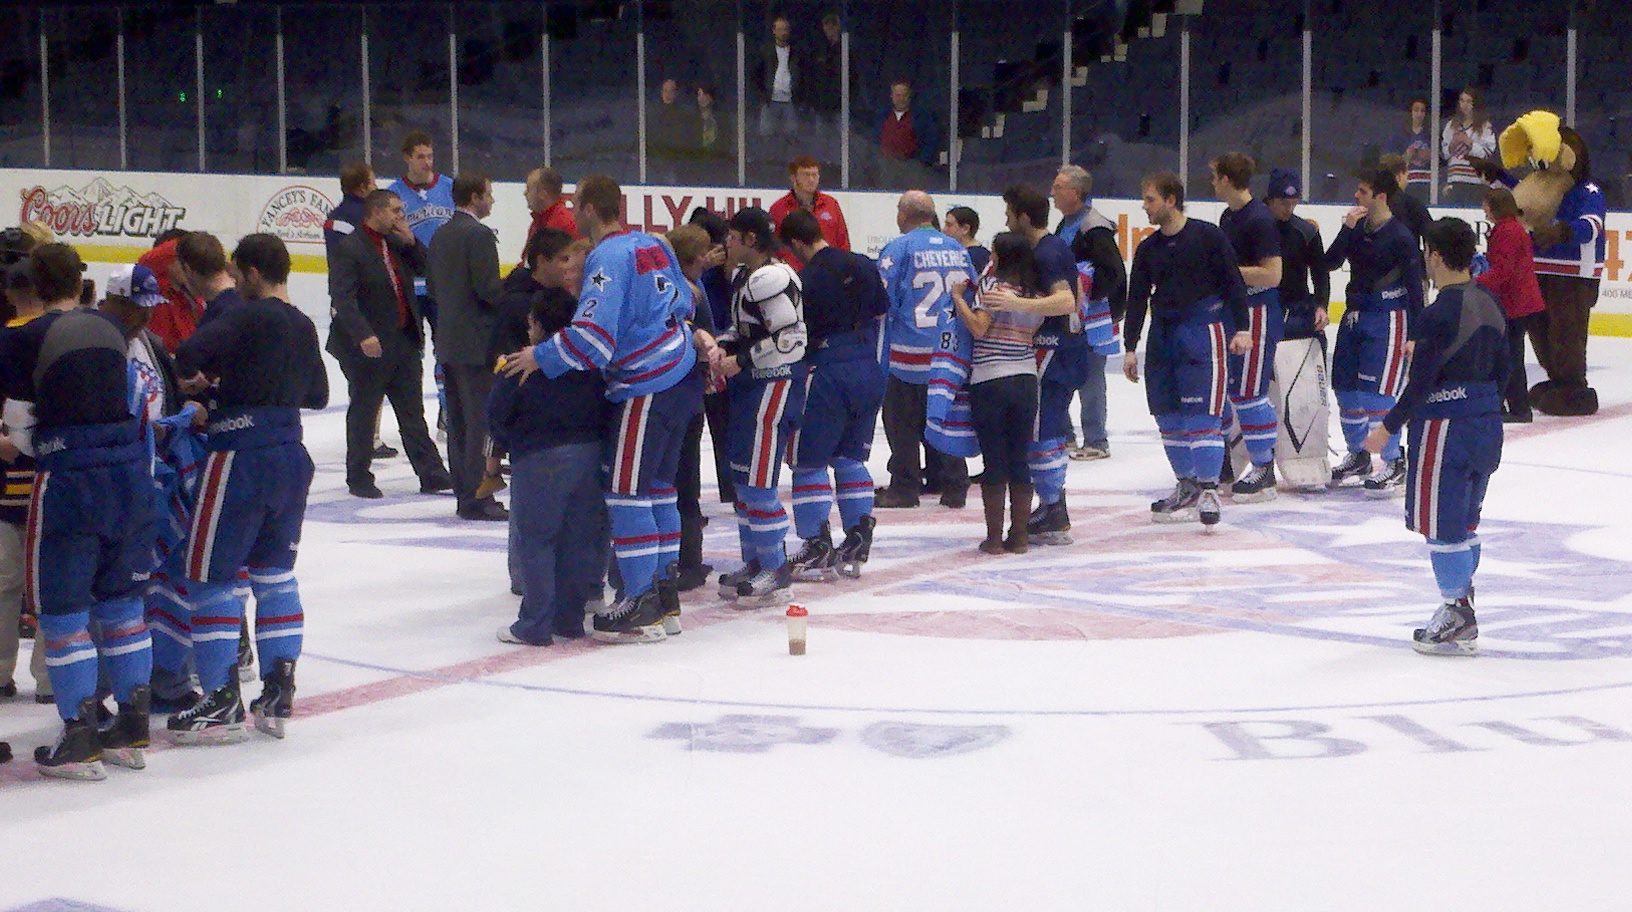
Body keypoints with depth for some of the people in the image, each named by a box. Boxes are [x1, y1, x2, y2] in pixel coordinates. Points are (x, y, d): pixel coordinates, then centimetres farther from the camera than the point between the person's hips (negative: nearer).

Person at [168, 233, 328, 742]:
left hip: (241, 457, -8)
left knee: (209, 576, 1)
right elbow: (316, 395, 22)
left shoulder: (248, 317, -12)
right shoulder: (303, 326, 11)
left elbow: (190, 355, -24)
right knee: (275, 573, 15)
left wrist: (201, 374, -3)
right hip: (291, 455, 8)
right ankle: (278, 696, 14)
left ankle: (222, 704, 0)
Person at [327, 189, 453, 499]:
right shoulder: (349, 248, -13)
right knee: (363, 413, 7)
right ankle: (358, 479, 18)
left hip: (405, 342, 7)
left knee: (413, 414, 10)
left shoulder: (397, 243, 10)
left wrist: (410, 241, -3)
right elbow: (342, 297, -20)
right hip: (369, 345, -7)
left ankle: (431, 474, 13)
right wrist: (363, 335, -29)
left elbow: (425, 268, 13)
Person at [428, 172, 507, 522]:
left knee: (459, 422, 12)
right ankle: (476, 499, -4)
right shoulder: (479, 235, -14)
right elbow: (489, 287, -19)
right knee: (482, 421, -5)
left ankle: (464, 494, 17)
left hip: (448, 342, 9)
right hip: (477, 344, -9)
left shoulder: (440, 235, 12)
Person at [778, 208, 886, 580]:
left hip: (827, 376, -6)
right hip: (869, 374, 6)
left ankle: (817, 548, 0)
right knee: (851, 457, 15)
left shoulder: (805, 280, -13)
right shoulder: (864, 266, 5)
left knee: (811, 461, 2)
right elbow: (880, 315, 14)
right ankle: (857, 541, 13)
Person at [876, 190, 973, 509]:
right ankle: (953, 486, 15)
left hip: (910, 350, -6)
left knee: (902, 422, 3)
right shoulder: (956, 248, 10)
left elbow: (882, 300, -12)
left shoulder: (899, 248, -8)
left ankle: (905, 487, 4)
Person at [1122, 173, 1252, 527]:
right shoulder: (1148, 249, 10)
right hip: (1162, 336, 6)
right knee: (1168, 416, 7)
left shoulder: (1207, 236, -6)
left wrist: (1242, 329, -10)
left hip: (1202, 332, -6)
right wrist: (1130, 348, 10)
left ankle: (1208, 490, -10)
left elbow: (1233, 282, -5)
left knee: (1202, 415, -12)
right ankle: (1187, 488, 19)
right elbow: (1137, 299, 13)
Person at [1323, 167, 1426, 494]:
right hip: (1355, 316, 8)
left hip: (1387, 320, -8)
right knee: (1345, 388, 10)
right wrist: (1348, 228, -13)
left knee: (1376, 393, -11)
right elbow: (1330, 263, -2)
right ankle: (1358, 456, 27)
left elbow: (1415, 287, -10)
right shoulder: (1358, 228, 8)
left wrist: (1414, 335, -12)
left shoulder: (1400, 237, -12)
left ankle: (1394, 464, -1)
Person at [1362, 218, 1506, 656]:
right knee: (1464, 522, 18)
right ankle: (1461, 606, 27)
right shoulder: (1489, 303, 6)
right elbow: (1501, 370, 13)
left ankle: (1457, 620, 4)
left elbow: (1421, 382, -19)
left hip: (1445, 426, -9)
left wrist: (1389, 428, -9)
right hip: (1488, 423, 9)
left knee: (1441, 525, 0)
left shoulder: (1438, 315, -19)